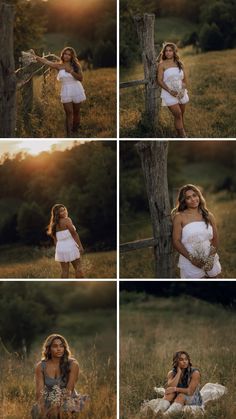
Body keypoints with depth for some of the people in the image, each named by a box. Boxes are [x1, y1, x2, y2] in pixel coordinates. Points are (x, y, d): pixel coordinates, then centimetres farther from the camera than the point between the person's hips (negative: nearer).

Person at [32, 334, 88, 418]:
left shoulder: (72, 364, -8)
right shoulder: (41, 367, -2)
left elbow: (69, 390, -17)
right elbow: (40, 392, -10)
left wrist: (57, 407, -33)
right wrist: (42, 411, -29)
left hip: (69, 401, -2)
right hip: (49, 403, 2)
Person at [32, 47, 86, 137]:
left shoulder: (76, 65, -2)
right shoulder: (59, 66, -2)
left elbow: (80, 78, -10)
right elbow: (46, 62, -10)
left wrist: (71, 71, -21)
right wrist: (35, 56, -20)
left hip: (76, 90, 1)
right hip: (66, 91, 0)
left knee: (76, 112, 10)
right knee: (69, 113, -7)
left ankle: (75, 130, 29)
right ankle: (69, 134, -9)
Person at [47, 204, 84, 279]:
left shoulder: (54, 224, 9)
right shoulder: (67, 220, -11)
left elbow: (55, 239, 13)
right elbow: (74, 234, -13)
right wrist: (80, 246, -10)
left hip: (60, 248, 6)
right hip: (70, 247, -6)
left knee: (64, 271, 7)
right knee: (78, 268, 5)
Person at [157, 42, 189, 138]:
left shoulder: (179, 64, 9)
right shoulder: (162, 64, -3)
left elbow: (184, 79, 14)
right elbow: (159, 80, -8)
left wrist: (183, 87, -6)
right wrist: (170, 91, -18)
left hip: (181, 93, 4)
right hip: (169, 93, -4)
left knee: (181, 115, 8)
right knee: (178, 114, -13)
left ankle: (180, 133, 22)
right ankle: (182, 136, -11)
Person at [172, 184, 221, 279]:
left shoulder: (209, 216, 7)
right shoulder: (179, 217, -4)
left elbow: (215, 240, 6)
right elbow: (176, 242, -9)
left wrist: (211, 258, -11)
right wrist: (192, 259, -17)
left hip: (210, 263, 4)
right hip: (190, 264, -3)